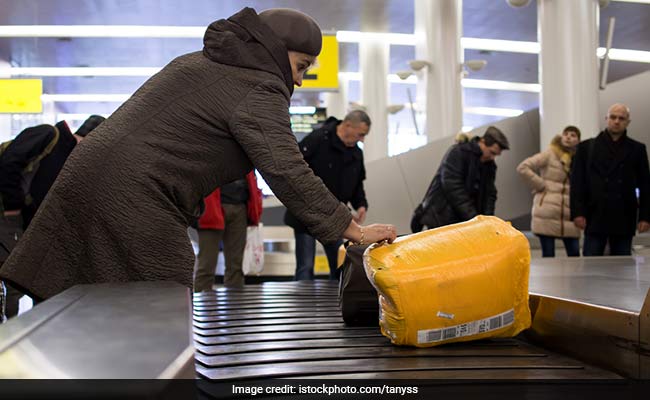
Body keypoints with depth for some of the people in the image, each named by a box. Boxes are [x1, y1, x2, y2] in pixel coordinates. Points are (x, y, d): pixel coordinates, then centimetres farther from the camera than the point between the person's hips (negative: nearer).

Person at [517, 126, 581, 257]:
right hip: (547, 213, -5)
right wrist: (541, 185, -9)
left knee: (574, 254, 3)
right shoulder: (550, 154, -2)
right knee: (548, 255, -1)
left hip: (569, 215, 5)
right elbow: (523, 167, -10)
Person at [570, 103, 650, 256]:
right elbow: (577, 183, 2)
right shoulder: (587, 147, 7)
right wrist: (578, 213, -7)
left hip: (624, 220, 1)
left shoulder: (637, 149, 10)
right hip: (595, 218, -1)